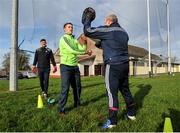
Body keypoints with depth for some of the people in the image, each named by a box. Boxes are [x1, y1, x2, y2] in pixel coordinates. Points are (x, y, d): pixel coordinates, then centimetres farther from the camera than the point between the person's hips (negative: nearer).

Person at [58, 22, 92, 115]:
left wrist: (84, 42, -11)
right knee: (65, 88, -8)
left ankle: (77, 104, 32)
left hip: (75, 66, 7)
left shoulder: (75, 40, 14)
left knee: (77, 87, 14)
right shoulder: (63, 38, -8)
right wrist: (86, 52, -15)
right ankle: (61, 110, 1)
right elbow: (72, 50, -20)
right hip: (65, 66, -7)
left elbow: (82, 49, 4)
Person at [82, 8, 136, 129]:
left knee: (112, 92, -4)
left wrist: (87, 19, 9)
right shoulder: (123, 32, 18)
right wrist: (103, 45, 29)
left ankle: (112, 121, 2)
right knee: (125, 89, 17)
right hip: (125, 64, 8)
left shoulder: (107, 30, -7)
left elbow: (87, 31, -8)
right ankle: (131, 113, 29)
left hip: (113, 65, -8)